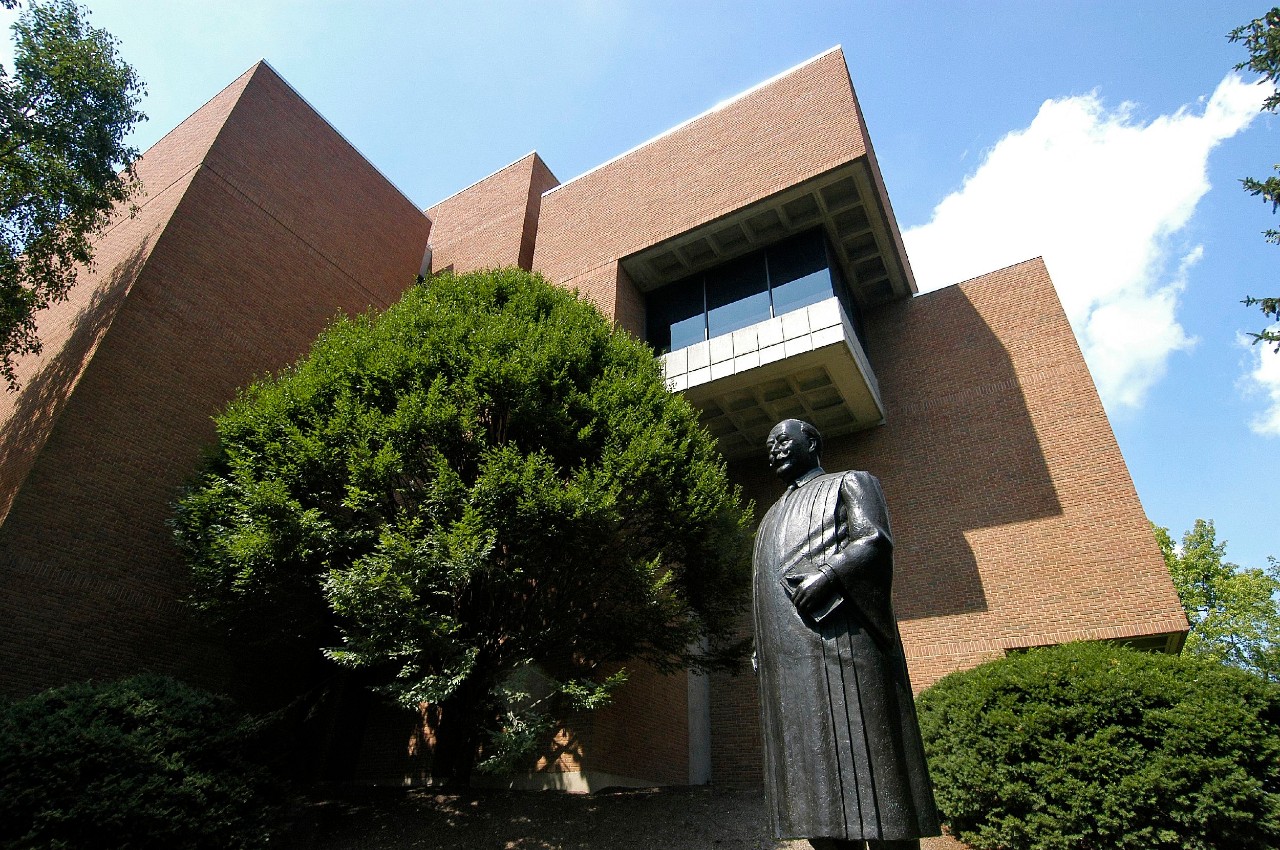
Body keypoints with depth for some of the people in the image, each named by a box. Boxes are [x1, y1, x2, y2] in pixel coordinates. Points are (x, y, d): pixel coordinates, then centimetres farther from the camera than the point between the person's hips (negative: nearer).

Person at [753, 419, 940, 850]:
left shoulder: (850, 483, 13)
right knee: (810, 774, 2)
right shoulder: (774, 516, 31)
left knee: (857, 757, -9)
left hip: (838, 639, -6)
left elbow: (876, 540, -5)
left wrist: (827, 573, -21)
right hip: (786, 659, 6)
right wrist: (759, 649, 17)